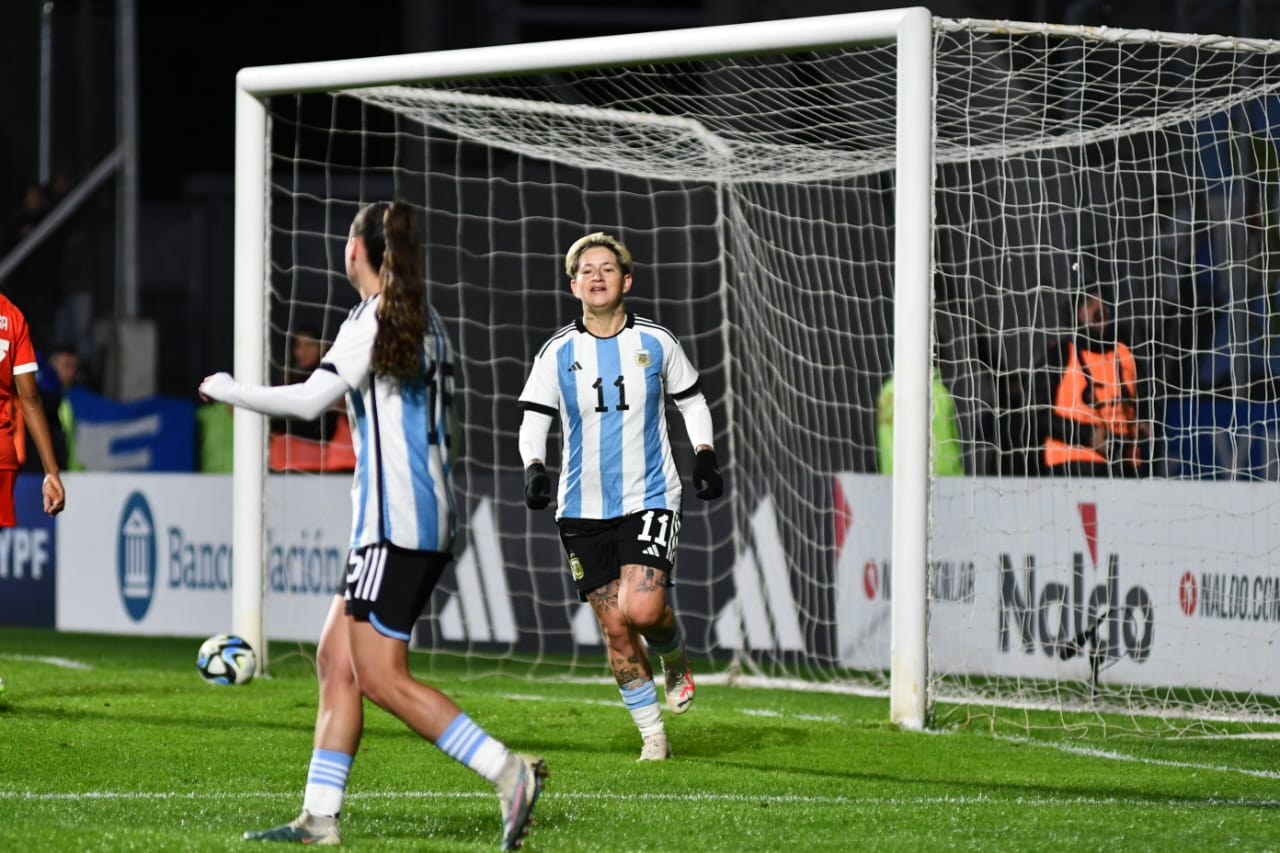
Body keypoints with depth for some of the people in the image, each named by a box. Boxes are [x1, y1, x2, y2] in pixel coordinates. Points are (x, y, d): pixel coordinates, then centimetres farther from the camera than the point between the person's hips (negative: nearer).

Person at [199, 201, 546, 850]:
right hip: (429, 519, 9)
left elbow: (311, 400, -19)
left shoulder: (372, 321, -11)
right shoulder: (426, 323, 17)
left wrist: (227, 389, -8)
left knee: (381, 678, -9)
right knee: (336, 659, 9)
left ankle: (509, 772, -16)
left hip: (393, 522, -9)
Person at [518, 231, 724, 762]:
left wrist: (704, 455, 3)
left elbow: (691, 400, 15)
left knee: (642, 607, -21)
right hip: (583, 509, 1)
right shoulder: (558, 353, 0)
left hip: (649, 499, -1)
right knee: (614, 627, 0)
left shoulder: (656, 343, 2)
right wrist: (534, 467, -17)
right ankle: (653, 735, 13)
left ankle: (675, 661, 14)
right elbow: (534, 419, 1)